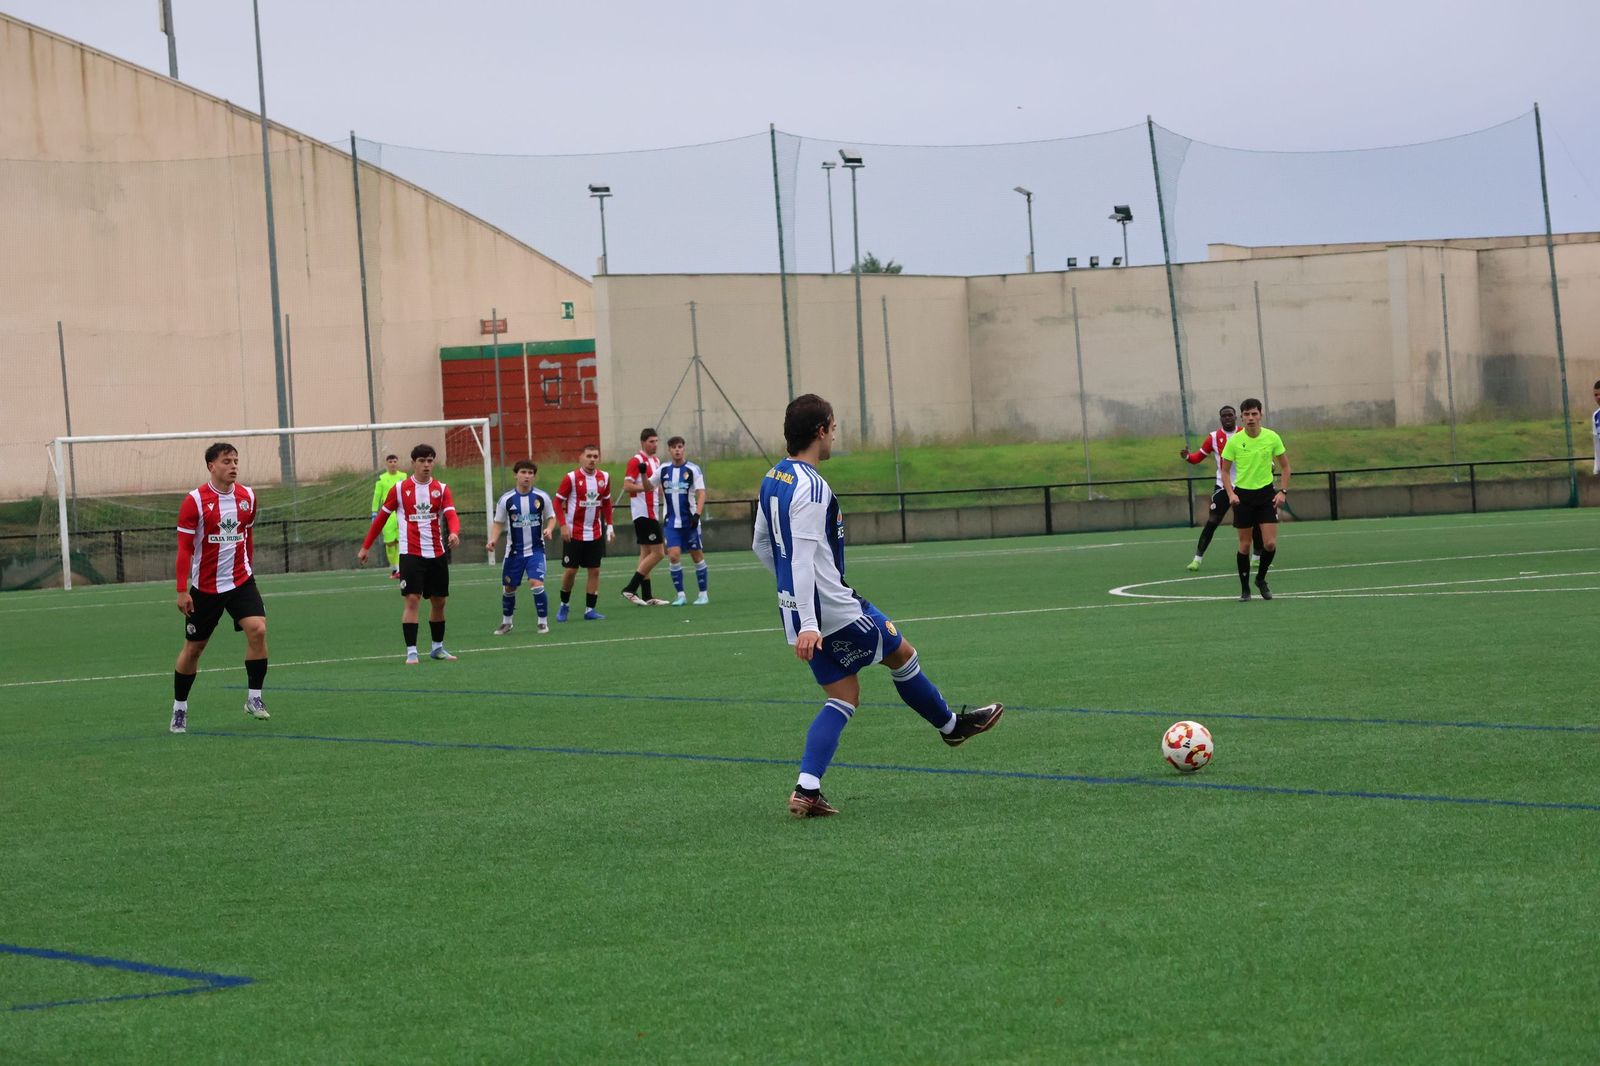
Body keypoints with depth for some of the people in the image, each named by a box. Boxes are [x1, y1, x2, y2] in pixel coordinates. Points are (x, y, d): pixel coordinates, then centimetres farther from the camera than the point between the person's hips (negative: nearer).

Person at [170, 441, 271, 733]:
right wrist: (182, 591, -14)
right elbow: (184, 548, -11)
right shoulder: (195, 501, -11)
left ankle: (254, 698, -8)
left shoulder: (247, 497, 2)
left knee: (257, 630, -20)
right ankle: (179, 709, 23)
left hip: (241, 582, 3)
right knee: (193, 647, 7)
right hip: (205, 586, -3)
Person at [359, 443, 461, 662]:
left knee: (439, 601, 11)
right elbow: (381, 517, 6)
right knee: (412, 599, -13)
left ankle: (437, 648, 27)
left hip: (437, 554, 3)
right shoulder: (400, 489, 0)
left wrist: (454, 533, -32)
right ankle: (411, 651, -12)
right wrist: (366, 547, 7)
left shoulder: (441, 489, 4)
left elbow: (451, 515, -10)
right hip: (411, 554, -3)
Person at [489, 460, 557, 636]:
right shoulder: (506, 499, -4)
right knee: (508, 588, 8)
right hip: (514, 551, 1)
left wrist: (548, 529, -14)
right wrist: (493, 540, -15)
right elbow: (498, 523, 2)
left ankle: (543, 622, -2)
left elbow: (551, 517, 8)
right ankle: (506, 623, 29)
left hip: (536, 550, -1)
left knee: (537, 584, -17)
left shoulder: (541, 497, -3)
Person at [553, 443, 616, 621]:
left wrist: (609, 526, 9)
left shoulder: (604, 478, 2)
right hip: (574, 533, -4)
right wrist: (563, 525, -15)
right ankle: (564, 604, 20)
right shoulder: (571, 478, -11)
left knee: (594, 571, 1)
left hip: (595, 533, 4)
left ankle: (590, 610, 6)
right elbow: (558, 502, -7)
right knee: (570, 570, 0)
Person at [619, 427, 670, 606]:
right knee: (657, 553, -12)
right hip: (643, 513, -9)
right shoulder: (636, 461, -11)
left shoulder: (656, 461, 16)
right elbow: (627, 486, -18)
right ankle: (630, 589, -10)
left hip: (652, 514, 9)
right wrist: (646, 487, -25)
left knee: (646, 553, 9)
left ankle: (647, 597, 10)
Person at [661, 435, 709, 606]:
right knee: (673, 555, -10)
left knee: (697, 555, 3)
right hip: (671, 521, 2)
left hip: (690, 521, -2)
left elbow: (701, 494, -8)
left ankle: (703, 594, 13)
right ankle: (680, 595, -1)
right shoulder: (663, 470, 6)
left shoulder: (693, 469, -4)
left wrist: (697, 514, -20)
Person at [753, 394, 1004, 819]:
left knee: (844, 697, 10)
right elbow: (802, 558, -27)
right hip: (831, 609, -9)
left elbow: (761, 544, 21)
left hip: (800, 607, 9)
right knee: (902, 655, 13)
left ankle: (806, 791, -4)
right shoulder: (810, 488, -20)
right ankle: (950, 725, 34)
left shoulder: (773, 480, 10)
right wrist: (807, 624, -30)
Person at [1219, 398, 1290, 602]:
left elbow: (1285, 466, 6)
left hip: (1266, 493, 1)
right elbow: (1225, 471, 3)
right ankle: (1244, 588, 14)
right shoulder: (1234, 441, -7)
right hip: (1242, 494, -1)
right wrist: (1230, 493, -12)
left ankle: (1261, 579, 18)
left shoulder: (1272, 438, -5)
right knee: (1245, 544, 2)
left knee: (1270, 543, -7)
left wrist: (1283, 491, -4)